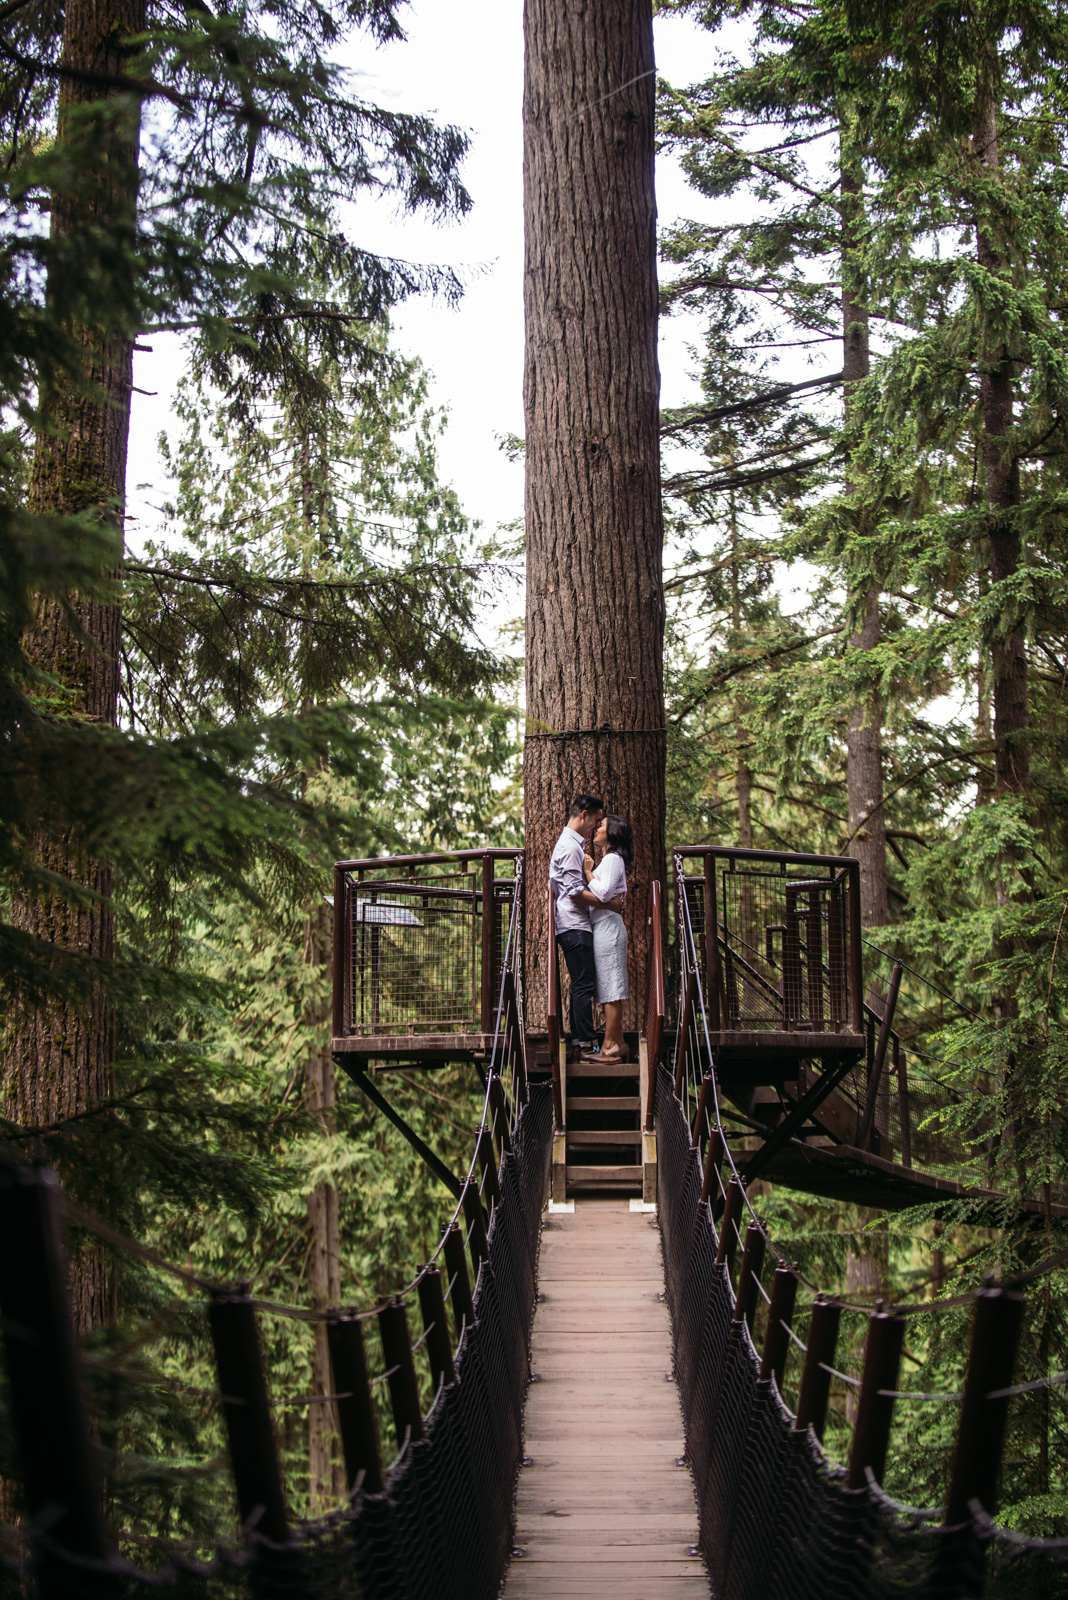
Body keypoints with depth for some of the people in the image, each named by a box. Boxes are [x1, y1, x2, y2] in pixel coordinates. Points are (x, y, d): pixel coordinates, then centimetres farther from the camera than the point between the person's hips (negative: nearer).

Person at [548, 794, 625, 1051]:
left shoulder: (573, 844, 20)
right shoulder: (570, 847, -14)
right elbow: (575, 892, -19)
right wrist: (607, 903, -15)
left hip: (576, 926, 11)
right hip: (574, 926, -11)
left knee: (581, 984, 11)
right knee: (585, 984, -10)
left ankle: (579, 1040, 13)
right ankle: (586, 1042, -10)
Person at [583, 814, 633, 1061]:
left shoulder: (612, 859, -9)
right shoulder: (609, 859, 21)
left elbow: (603, 893, -20)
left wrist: (588, 872, -9)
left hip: (607, 926, -10)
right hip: (604, 926, 10)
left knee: (609, 987, -9)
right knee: (609, 988, 9)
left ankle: (610, 1045, -9)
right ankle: (616, 1044, 10)